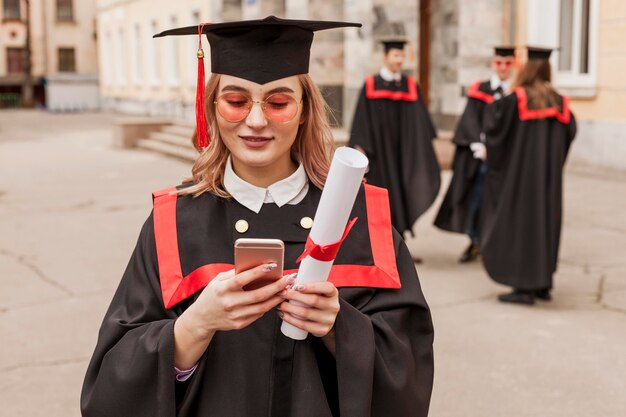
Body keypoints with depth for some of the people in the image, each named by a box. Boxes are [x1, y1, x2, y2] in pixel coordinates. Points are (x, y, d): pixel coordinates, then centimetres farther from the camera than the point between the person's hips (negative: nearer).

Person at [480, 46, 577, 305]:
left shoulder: (517, 99, -11)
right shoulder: (559, 102, 4)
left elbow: (494, 124, -9)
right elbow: (570, 131, 12)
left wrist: (492, 106, 10)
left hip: (521, 173, -5)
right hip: (550, 177, 5)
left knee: (521, 222, 0)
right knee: (546, 221, 14)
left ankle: (525, 287, -2)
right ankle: (544, 283, 21)